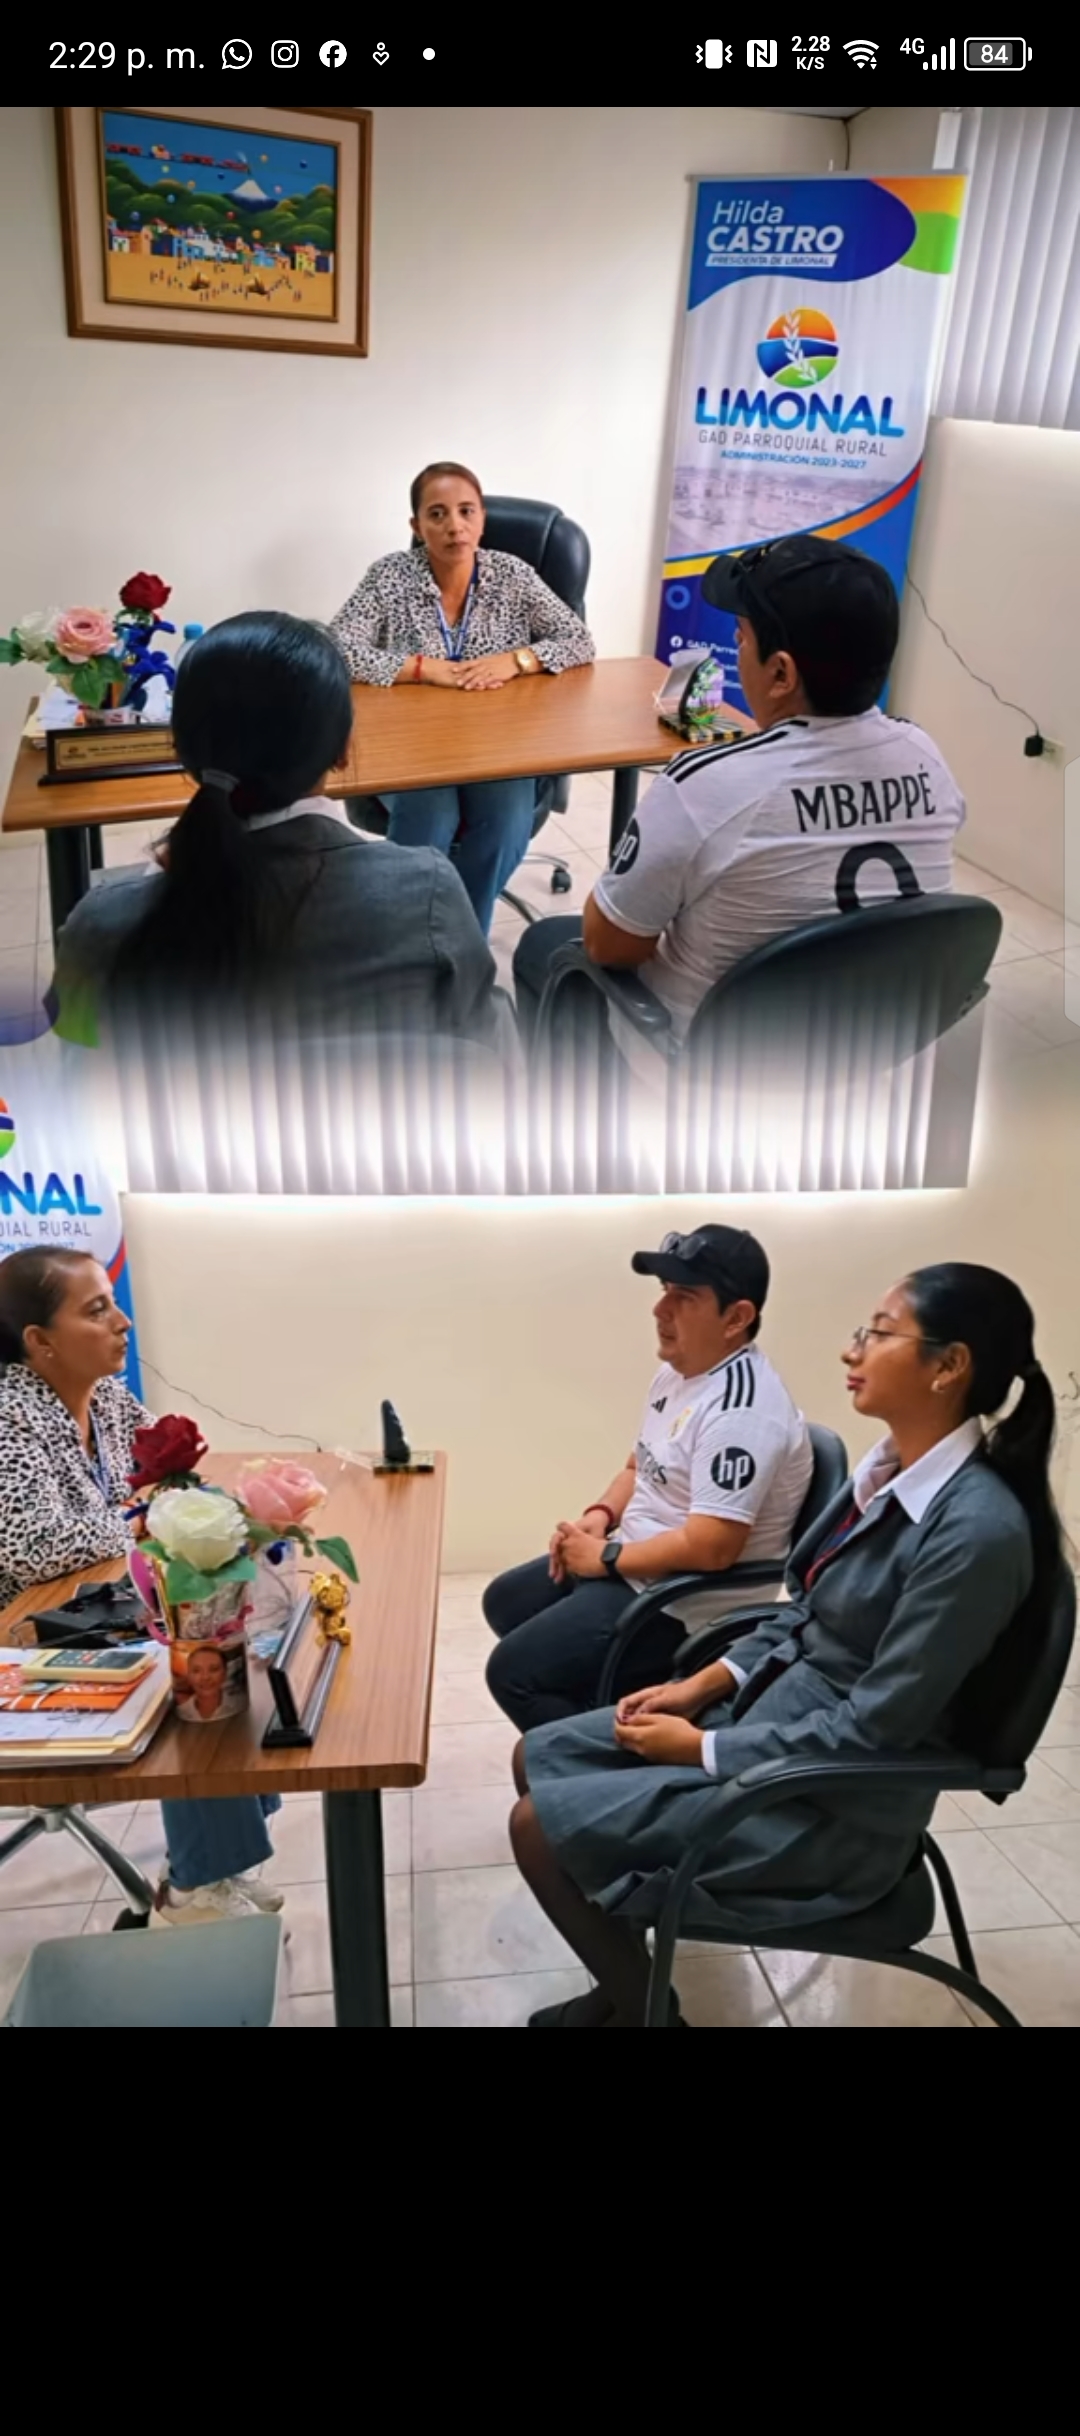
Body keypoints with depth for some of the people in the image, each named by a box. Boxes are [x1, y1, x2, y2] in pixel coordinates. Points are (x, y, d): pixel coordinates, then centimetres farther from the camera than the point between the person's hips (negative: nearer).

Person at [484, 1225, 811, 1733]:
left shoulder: (740, 1409, -28)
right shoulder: (678, 1371, 4)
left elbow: (710, 1547, -32)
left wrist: (605, 1557, -19)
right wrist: (599, 1517, -2)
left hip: (685, 1602, -11)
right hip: (632, 1566, 11)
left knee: (513, 1670, -14)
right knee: (504, 1601, 21)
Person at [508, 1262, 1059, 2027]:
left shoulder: (977, 1530, -27)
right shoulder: (891, 1464, 0)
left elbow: (872, 1729, -24)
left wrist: (702, 1749, -15)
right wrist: (706, 1683, 1)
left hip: (834, 1801, -9)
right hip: (767, 1707, 9)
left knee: (541, 1826, -8)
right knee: (537, 1759, 10)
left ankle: (642, 2007, 17)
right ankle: (628, 1983, 25)